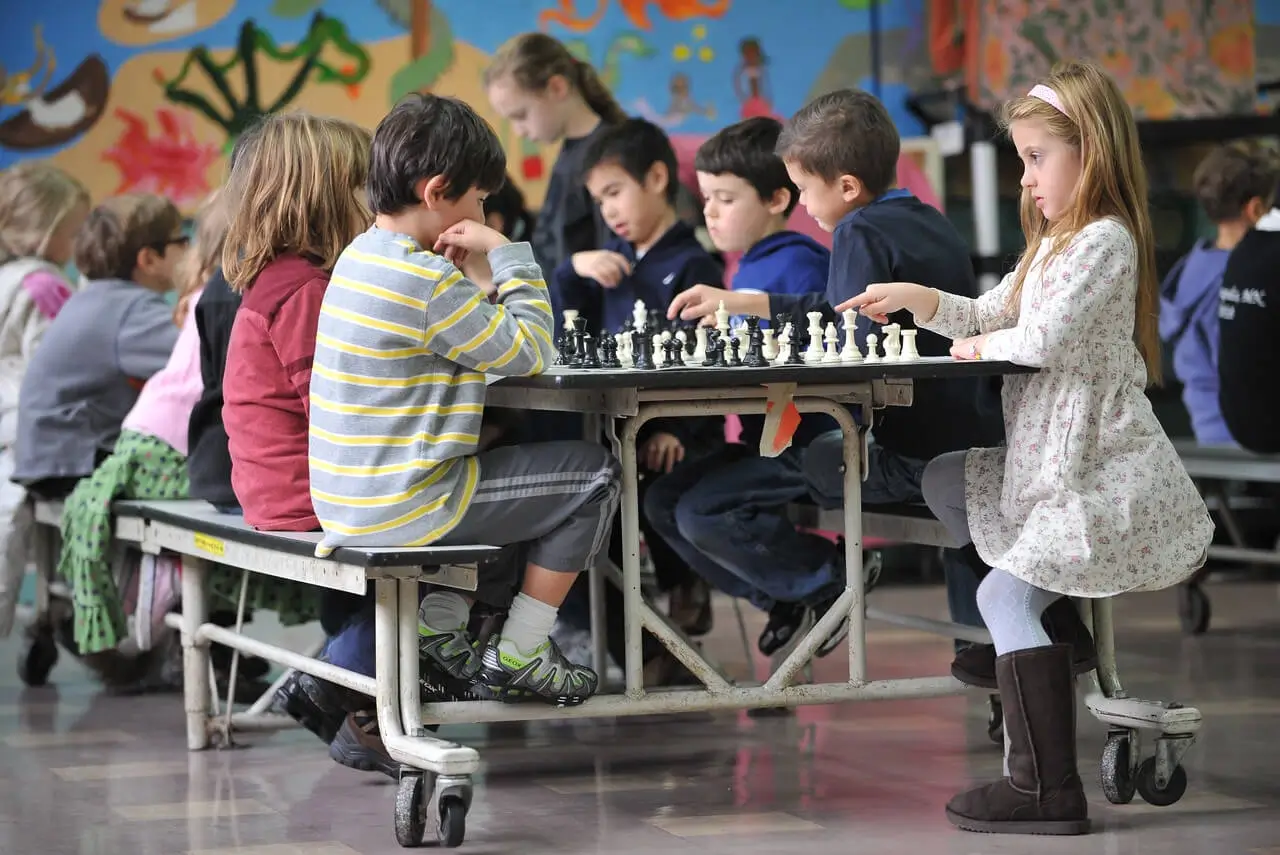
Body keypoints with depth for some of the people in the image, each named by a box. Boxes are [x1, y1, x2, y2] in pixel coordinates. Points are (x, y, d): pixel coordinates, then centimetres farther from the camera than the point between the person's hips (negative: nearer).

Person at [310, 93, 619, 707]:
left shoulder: (362, 257, 10)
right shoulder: (428, 283, -21)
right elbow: (529, 354, -13)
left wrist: (451, 264, 9)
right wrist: (507, 252, -8)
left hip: (346, 505, 10)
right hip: (403, 507, -10)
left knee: (499, 471, 35)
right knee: (593, 476, 3)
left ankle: (438, 631, 25)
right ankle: (517, 656, 8)